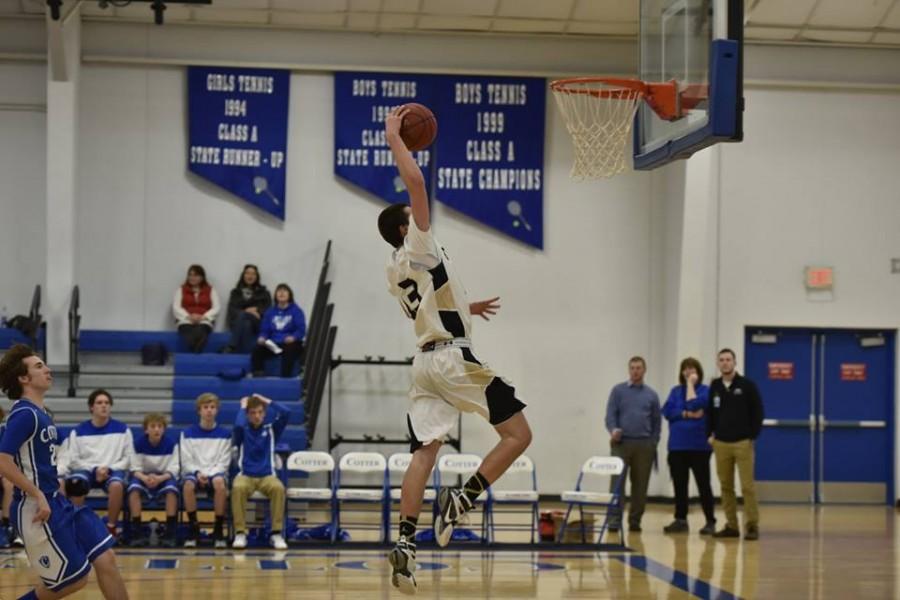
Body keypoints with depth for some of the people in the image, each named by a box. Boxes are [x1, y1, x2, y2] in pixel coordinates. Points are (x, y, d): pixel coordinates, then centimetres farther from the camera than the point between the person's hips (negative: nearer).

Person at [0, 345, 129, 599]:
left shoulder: (39, 413, 13)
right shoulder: (25, 414, -16)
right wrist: (38, 496, -22)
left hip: (56, 502, 9)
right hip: (37, 508, -9)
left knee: (106, 558, 3)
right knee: (74, 579, -3)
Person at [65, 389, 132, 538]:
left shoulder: (122, 429, 6)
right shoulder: (78, 431, 6)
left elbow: (128, 458, 6)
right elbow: (74, 460, 4)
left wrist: (109, 468, -10)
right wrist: (94, 469, -11)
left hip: (113, 470, 0)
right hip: (86, 470, 0)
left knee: (117, 485, -37)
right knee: (75, 483, -36)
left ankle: (111, 527, -20)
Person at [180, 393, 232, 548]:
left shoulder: (224, 434, 8)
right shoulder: (188, 433, 8)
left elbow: (224, 462, 3)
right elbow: (186, 461, 3)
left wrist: (210, 474, -14)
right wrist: (198, 473, -16)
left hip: (216, 472, 0)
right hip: (193, 471, 0)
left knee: (220, 482, -38)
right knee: (188, 485, -37)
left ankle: (219, 530, -26)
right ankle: (193, 529, -21)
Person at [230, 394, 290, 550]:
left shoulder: (271, 429, 12)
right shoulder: (243, 430, 8)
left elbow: (286, 413, -4)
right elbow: (238, 425, -18)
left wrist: (267, 401, 7)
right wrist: (243, 407, -1)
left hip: (267, 476, 1)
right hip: (246, 475, -1)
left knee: (278, 488, -34)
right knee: (238, 488, -37)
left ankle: (276, 533, -28)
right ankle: (240, 533, -30)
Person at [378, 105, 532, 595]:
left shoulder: (395, 271, 16)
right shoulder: (418, 247, -7)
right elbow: (416, 183, -18)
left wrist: (465, 309, 43)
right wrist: (394, 138, -9)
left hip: (425, 361, 8)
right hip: (455, 358, -8)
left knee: (424, 453, 1)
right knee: (518, 435, -2)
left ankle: (405, 543, -11)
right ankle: (461, 500, -14)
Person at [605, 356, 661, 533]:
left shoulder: (651, 394, 11)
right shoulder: (618, 391, 5)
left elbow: (656, 421, 13)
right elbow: (610, 415, -1)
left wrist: (653, 442, 4)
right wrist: (613, 430, -20)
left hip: (644, 445, 2)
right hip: (622, 443, -2)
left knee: (640, 485, 3)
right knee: (617, 482, -8)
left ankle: (635, 520, 10)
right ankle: (614, 519, -8)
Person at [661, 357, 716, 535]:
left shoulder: (705, 391, -1)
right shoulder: (675, 391, 12)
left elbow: (693, 404, -19)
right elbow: (667, 411, -1)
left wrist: (691, 384, -8)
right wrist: (687, 414, -13)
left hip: (699, 446, -4)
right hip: (677, 446, 4)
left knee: (703, 485, -2)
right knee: (679, 485, 8)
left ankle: (710, 522, 2)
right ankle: (680, 520, 15)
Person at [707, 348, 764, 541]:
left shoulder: (747, 385, -2)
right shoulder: (714, 386, 9)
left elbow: (757, 411, -1)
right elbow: (710, 413, 16)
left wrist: (753, 436, -6)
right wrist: (710, 434, 6)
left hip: (743, 443, -4)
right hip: (721, 444, 4)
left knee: (747, 486, -6)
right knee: (726, 486, 5)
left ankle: (752, 526, -4)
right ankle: (731, 525, 11)